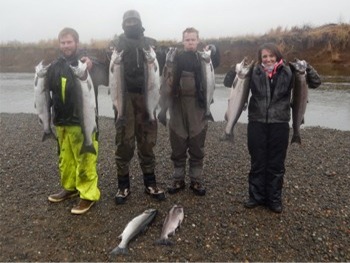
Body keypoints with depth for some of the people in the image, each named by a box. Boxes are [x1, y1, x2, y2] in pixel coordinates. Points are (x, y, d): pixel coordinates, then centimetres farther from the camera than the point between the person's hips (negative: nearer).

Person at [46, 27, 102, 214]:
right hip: (61, 121, 7)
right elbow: (48, 87, 17)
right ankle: (69, 187, 34)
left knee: (84, 160, -4)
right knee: (65, 158, 17)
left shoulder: (86, 62, -7)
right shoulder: (56, 65, 10)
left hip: (82, 120, -7)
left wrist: (90, 69, -37)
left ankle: (88, 194, 7)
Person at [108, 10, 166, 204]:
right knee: (124, 140, -1)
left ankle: (150, 182, 18)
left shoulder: (151, 43, 13)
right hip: (124, 96, -1)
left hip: (146, 96, 2)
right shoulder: (117, 43, 9)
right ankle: (123, 185, 12)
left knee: (147, 140, 6)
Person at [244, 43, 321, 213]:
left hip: (280, 125, 0)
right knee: (257, 163, 10)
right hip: (256, 124, 0)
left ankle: (274, 199, 25)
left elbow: (315, 82, 4)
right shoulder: (254, 73, 0)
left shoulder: (288, 73, 1)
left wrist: (306, 68, -12)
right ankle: (256, 196, 25)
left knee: (276, 164, 9)